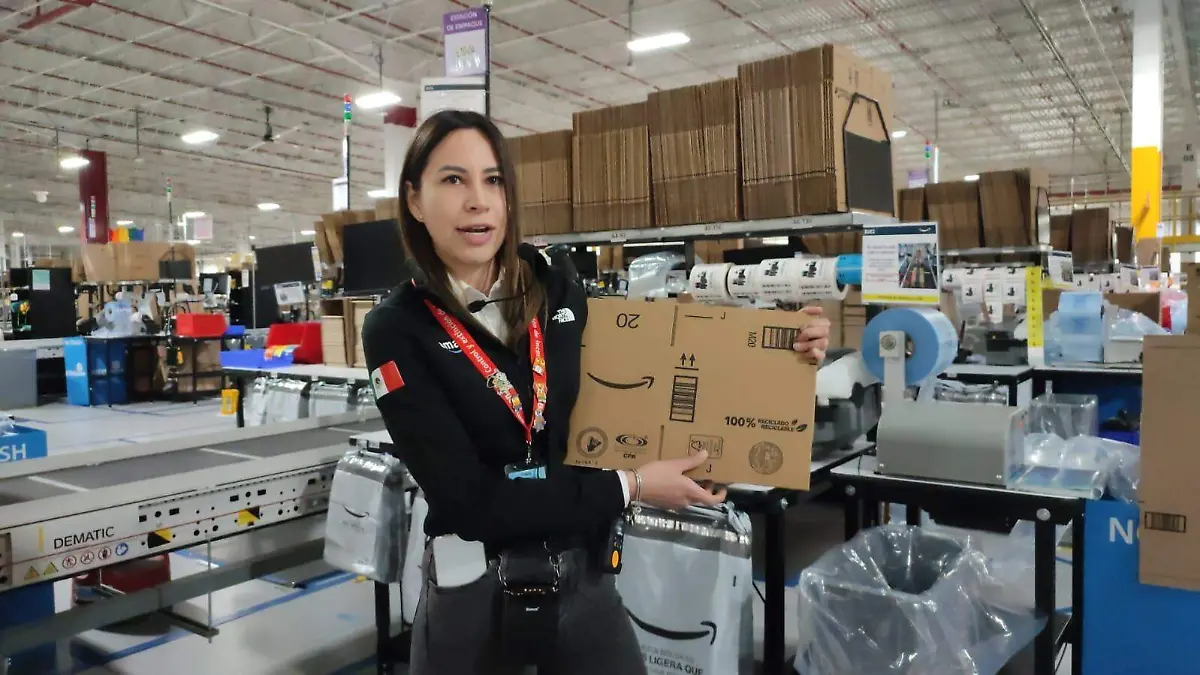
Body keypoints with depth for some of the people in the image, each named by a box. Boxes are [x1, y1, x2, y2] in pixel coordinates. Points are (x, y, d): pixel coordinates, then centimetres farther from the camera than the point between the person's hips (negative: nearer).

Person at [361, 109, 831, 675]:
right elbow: (471, 500, -18)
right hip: (474, 592, -2)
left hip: (586, 576, 3)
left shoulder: (556, 291, -3)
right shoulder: (396, 330, -13)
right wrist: (631, 488, -17)